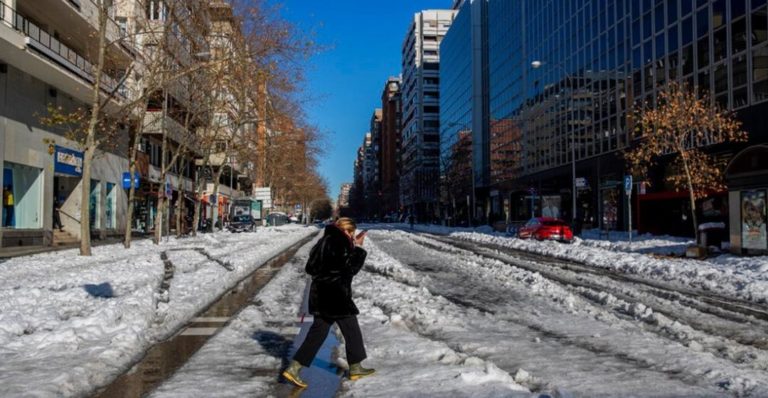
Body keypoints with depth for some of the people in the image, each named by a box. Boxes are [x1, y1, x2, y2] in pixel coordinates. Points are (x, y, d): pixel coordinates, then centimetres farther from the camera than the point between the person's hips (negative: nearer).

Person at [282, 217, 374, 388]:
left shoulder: (324, 241, 11)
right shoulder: (340, 244, -16)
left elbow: (310, 267, 14)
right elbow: (351, 268, -15)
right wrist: (358, 248, -8)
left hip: (320, 294, 8)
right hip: (336, 296, -8)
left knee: (317, 332, 12)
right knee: (352, 331, 9)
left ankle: (293, 368, 7)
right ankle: (355, 368, 22)